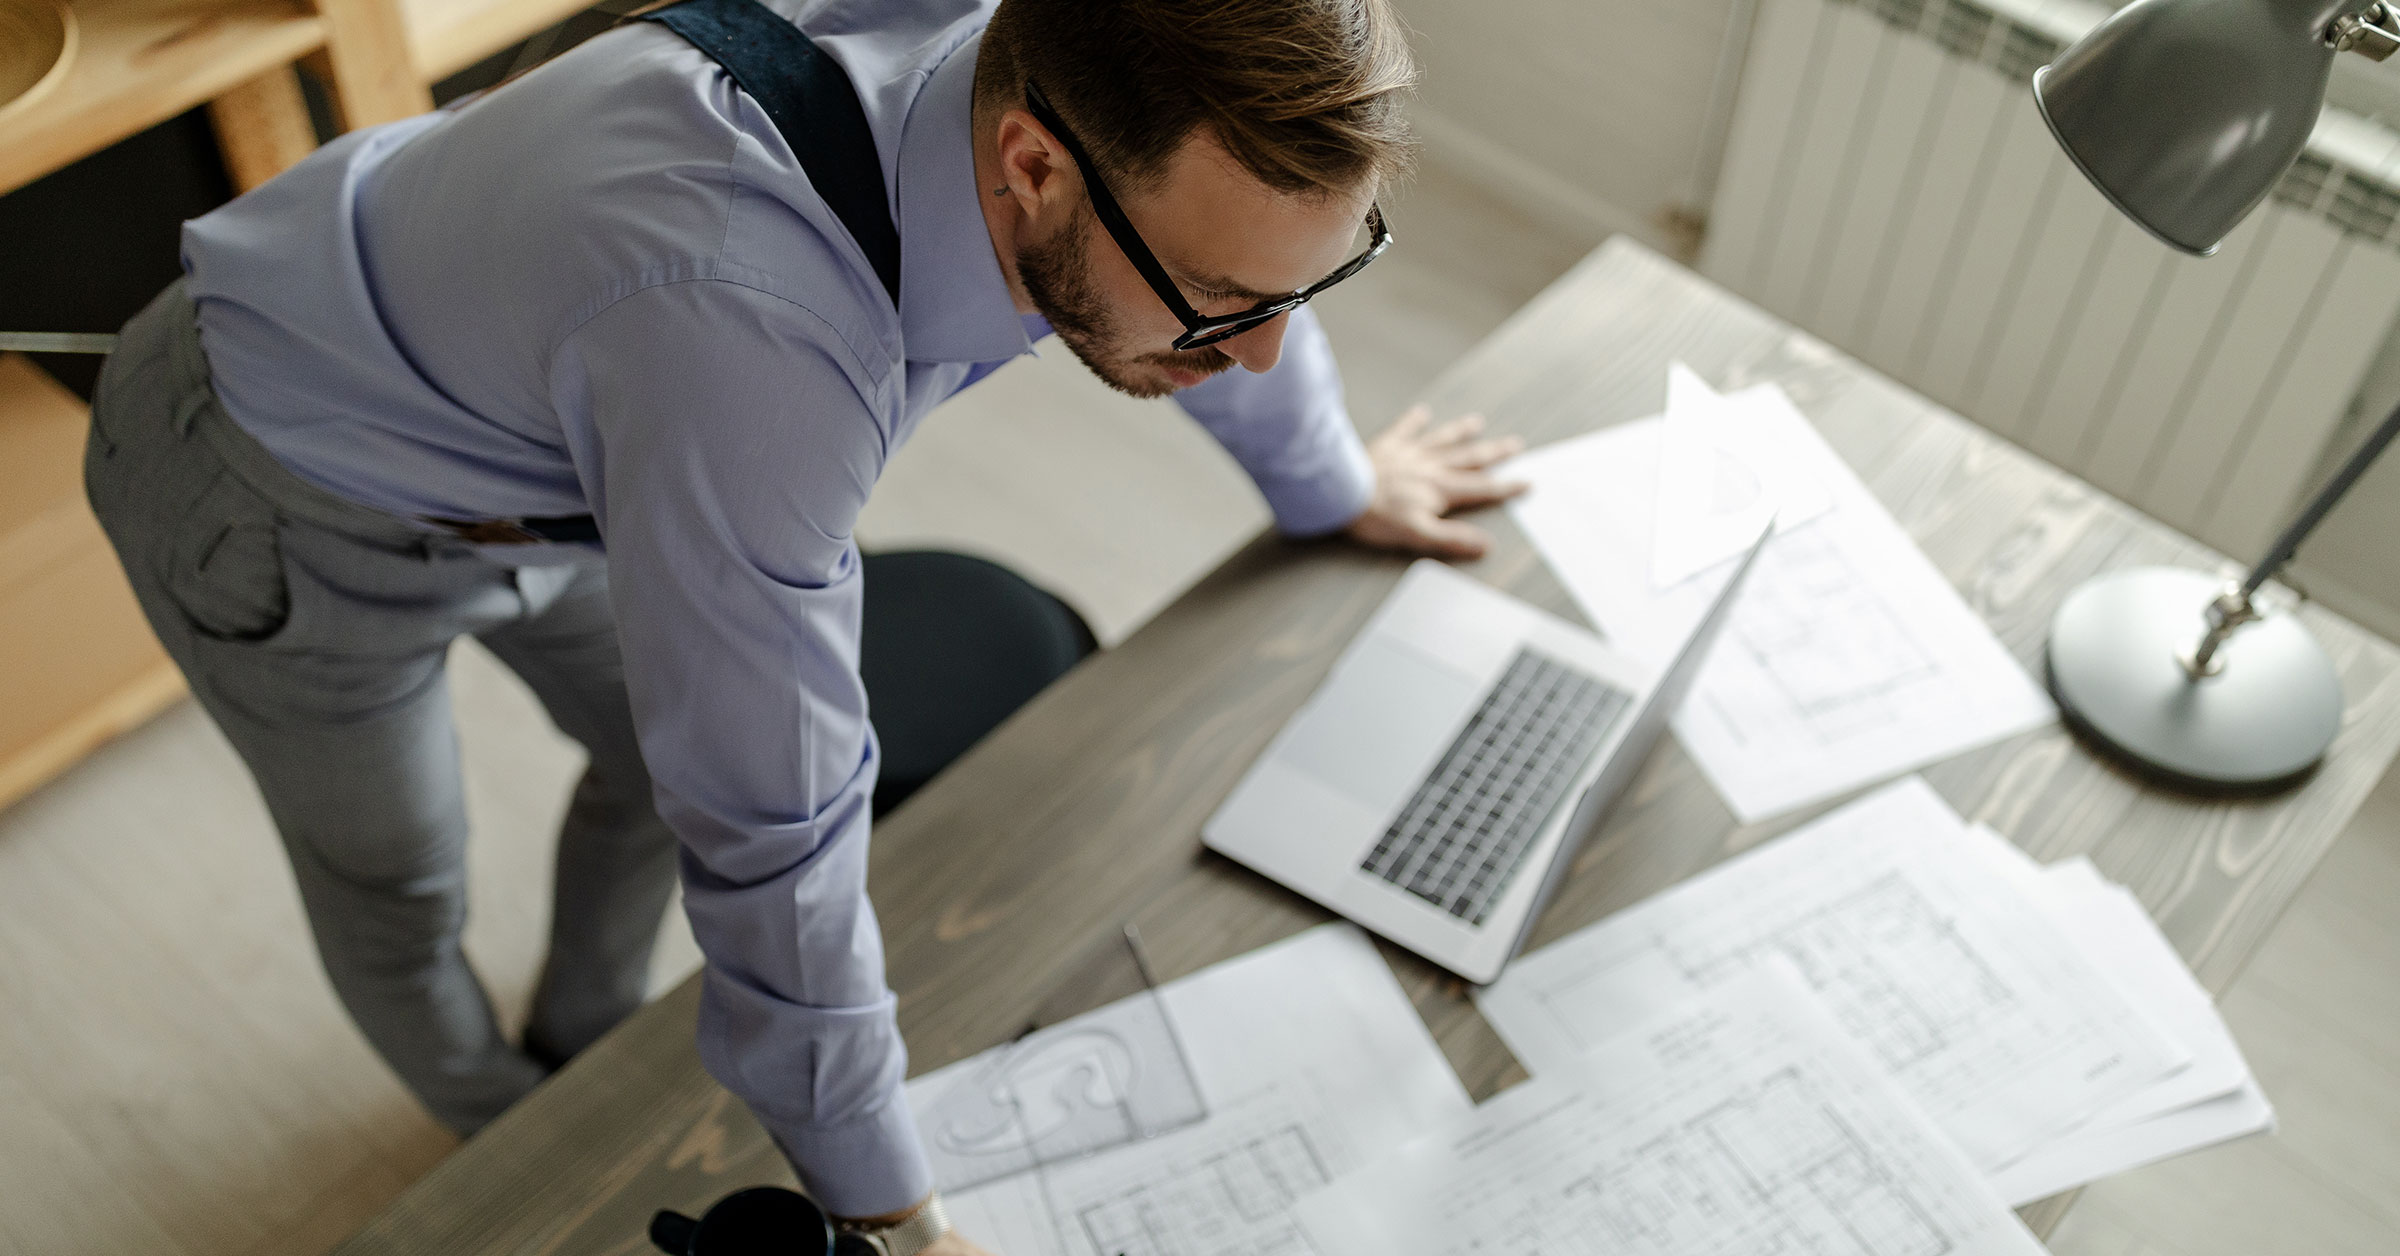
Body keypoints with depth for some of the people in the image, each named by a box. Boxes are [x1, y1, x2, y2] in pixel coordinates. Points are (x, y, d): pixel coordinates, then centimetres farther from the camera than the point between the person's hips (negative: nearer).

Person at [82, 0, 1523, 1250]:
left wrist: (1339, 485, 19)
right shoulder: (749, 331, -48)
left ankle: (592, 1041, 53)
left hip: (528, 424, 6)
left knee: (659, 752, 22)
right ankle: (498, 1131, 51)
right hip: (286, 497, -5)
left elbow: (1236, 281, 0)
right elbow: (768, 826, -37)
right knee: (396, 887, 18)